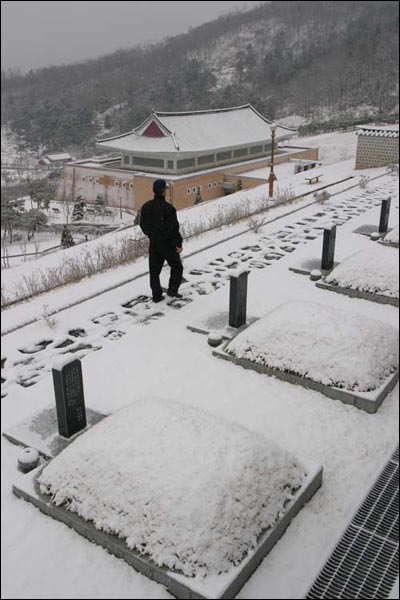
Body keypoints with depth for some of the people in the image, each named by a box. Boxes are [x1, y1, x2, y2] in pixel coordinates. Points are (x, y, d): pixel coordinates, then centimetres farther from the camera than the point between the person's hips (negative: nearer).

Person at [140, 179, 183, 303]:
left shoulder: (146, 207, 0)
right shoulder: (168, 208, -20)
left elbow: (143, 225, 9)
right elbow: (174, 228, -20)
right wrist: (178, 243, -11)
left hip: (153, 244, 5)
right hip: (168, 244, -5)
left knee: (154, 270, 12)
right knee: (176, 266, 15)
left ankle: (156, 295, 14)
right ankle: (172, 290, 13)